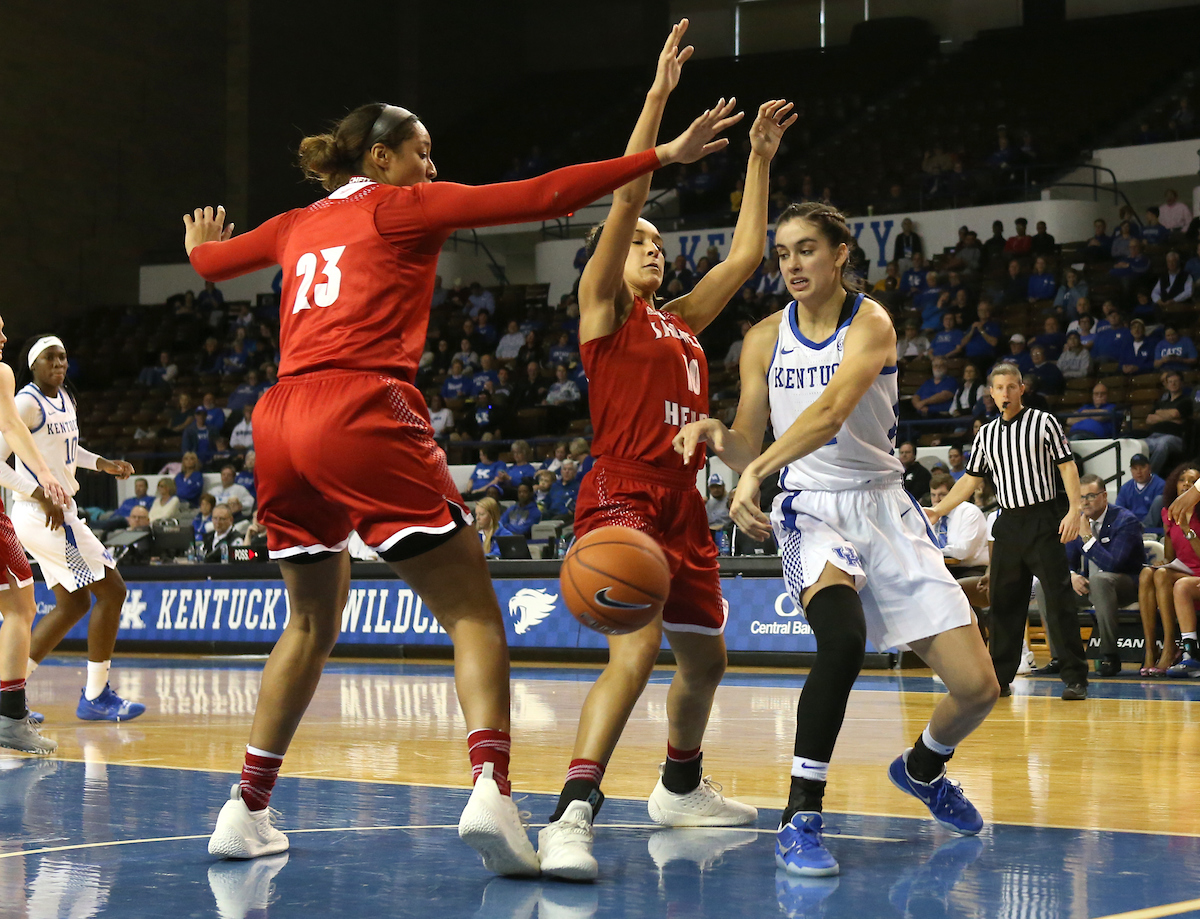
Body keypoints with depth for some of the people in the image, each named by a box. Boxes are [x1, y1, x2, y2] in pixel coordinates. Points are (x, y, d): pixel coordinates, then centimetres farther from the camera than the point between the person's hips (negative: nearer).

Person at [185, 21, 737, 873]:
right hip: (363, 413, -7)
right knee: (472, 608, -6)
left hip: (283, 420, 7)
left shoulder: (299, 225, 22)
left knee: (314, 619, 21)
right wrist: (660, 156, 2)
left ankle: (245, 813, 20)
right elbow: (540, 196, -1)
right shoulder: (403, 206, 6)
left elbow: (209, 260, 40)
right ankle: (490, 791, -26)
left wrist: (202, 243, 65)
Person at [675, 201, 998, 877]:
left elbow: (830, 412, -28)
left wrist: (758, 470, -41)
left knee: (978, 687, -3)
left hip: (886, 509, 0)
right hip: (812, 510, 0)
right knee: (844, 638, -34)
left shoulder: (870, 323, -10)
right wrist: (716, 434, -17)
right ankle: (802, 816, -27)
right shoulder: (766, 339, 2)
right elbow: (748, 448, 6)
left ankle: (923, 769, 31)